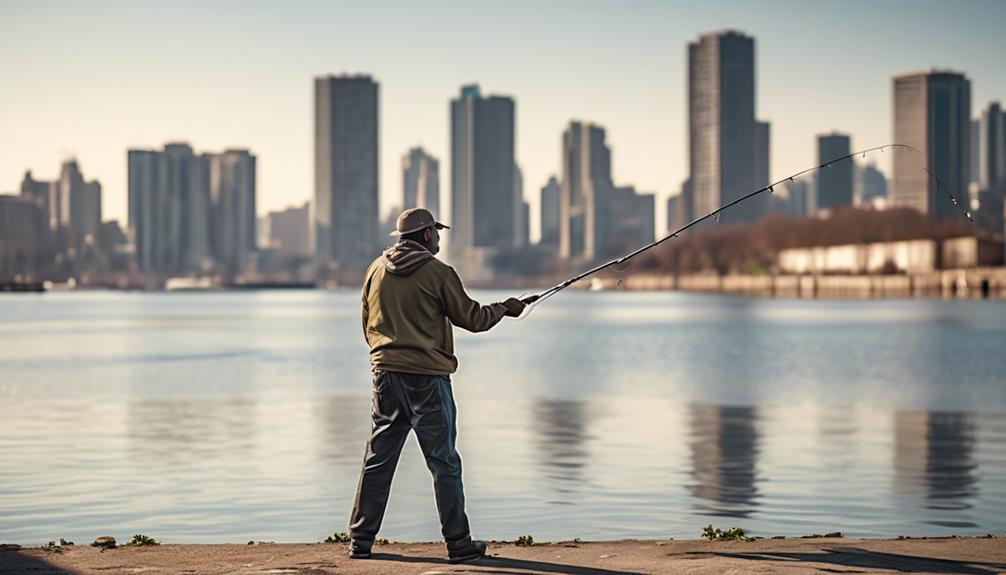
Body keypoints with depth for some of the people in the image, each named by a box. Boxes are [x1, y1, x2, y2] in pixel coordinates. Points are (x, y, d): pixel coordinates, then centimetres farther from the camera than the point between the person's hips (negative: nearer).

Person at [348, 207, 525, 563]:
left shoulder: (376, 270, 9)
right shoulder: (438, 272, -7)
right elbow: (471, 318, 0)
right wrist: (505, 309, 16)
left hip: (386, 374, 5)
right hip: (426, 377, -5)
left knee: (378, 460, 9)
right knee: (444, 463, 1)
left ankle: (361, 540, 11)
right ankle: (458, 542, 4)